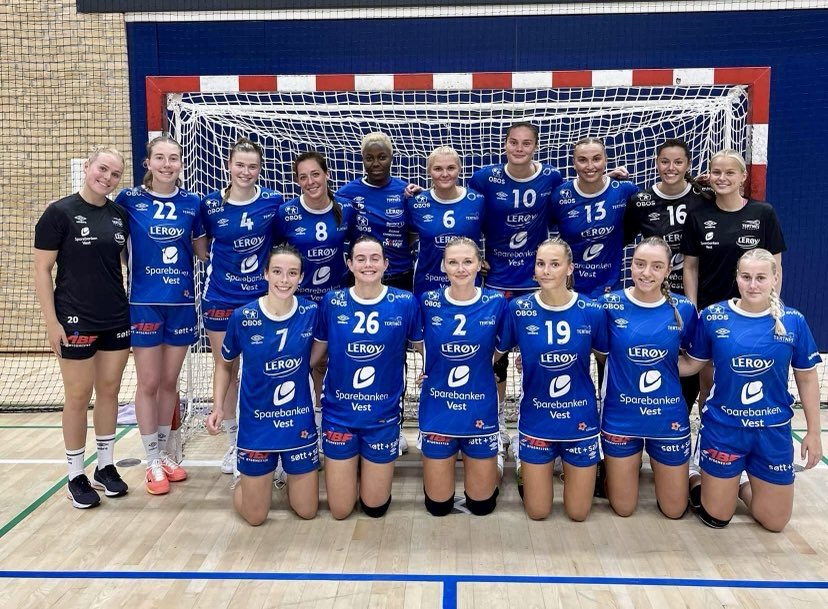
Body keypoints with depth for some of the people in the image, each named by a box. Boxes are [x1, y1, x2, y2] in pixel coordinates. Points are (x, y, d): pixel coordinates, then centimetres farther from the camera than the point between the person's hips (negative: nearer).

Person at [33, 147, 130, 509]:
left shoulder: (121, 217, 6)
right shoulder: (59, 213, -7)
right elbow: (42, 270, -7)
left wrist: (134, 306, 10)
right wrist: (51, 322, -12)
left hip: (117, 320, 5)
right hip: (76, 322, -4)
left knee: (109, 391, 12)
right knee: (78, 397, 4)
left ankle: (106, 466, 26)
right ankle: (76, 476, 18)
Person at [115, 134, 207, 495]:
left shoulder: (192, 203, 4)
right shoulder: (129, 200, -4)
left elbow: (204, 250, 12)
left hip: (182, 302, 3)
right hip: (145, 303, -3)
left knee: (169, 382, 13)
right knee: (149, 383, 4)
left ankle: (163, 454, 29)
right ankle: (152, 463, 19)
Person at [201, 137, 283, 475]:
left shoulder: (273, 202, -5)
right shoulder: (211, 204, -4)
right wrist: (216, 261, -2)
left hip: (261, 298, -1)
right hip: (221, 299, 1)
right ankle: (233, 441, 27)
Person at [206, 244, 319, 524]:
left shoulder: (311, 312, -8)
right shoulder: (243, 317, -12)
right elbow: (225, 364, 4)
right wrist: (218, 406, -7)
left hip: (299, 424, 1)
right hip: (256, 425, -1)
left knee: (307, 511, 11)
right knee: (255, 517, 8)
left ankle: (289, 476, 42)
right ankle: (244, 480, 41)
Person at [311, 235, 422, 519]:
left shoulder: (405, 303, -8)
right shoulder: (332, 302, -5)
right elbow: (316, 351, 6)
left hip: (383, 416, 0)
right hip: (339, 414, 1)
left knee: (375, 507, 12)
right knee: (340, 511, 10)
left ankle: (371, 466, 42)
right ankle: (351, 467, 40)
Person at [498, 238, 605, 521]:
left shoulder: (592, 311, -11)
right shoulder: (519, 309, -12)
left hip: (580, 419, 1)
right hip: (536, 420, 0)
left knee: (578, 513, 13)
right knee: (538, 512, 11)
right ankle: (527, 472, 41)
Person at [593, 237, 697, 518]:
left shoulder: (683, 309, -6)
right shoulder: (610, 304, -10)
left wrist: (665, 368, -3)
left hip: (669, 418, 1)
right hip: (621, 417, -1)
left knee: (674, 510, 14)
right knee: (623, 509, 11)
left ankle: (654, 463, 41)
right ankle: (612, 469, 40)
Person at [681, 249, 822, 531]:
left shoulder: (793, 321, -6)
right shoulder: (713, 316, -8)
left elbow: (807, 378, 2)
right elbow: (691, 363, 1)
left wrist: (813, 432, 4)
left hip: (773, 431, 2)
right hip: (723, 427, -1)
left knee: (775, 522, 11)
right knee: (717, 517, 8)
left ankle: (742, 488, 38)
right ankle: (700, 485, 39)